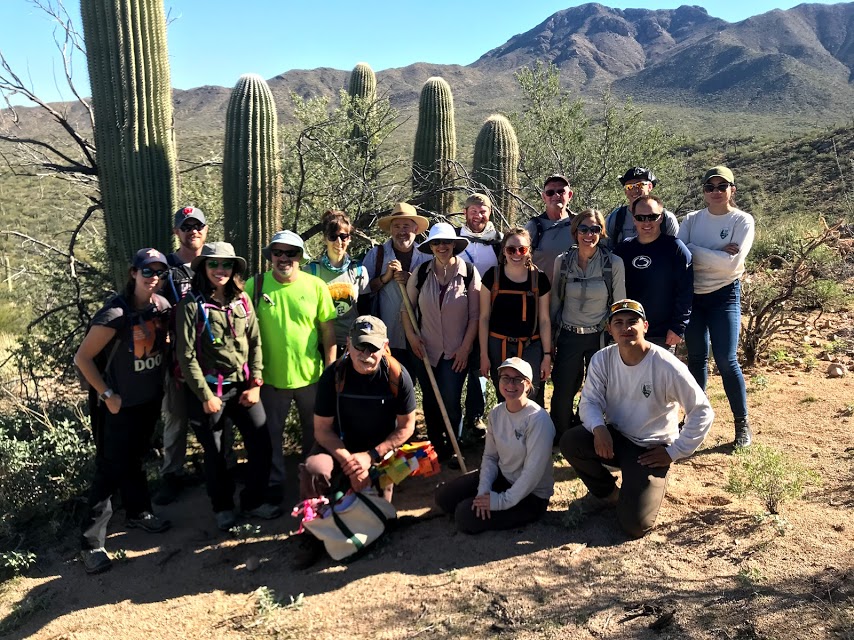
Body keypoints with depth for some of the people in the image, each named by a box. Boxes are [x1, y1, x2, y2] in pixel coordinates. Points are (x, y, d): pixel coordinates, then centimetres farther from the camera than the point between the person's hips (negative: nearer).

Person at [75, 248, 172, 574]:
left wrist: (161, 385, 5)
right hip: (119, 404, -6)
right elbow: (82, 357, -16)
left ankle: (138, 512, 38)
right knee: (111, 468, -1)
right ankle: (91, 542, 9)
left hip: (149, 399, 6)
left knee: (134, 458, 21)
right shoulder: (115, 314, -22)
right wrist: (107, 394, -16)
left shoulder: (163, 306, -4)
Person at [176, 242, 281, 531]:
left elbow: (255, 343, 5)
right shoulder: (192, 304, -10)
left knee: (262, 445, 3)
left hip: (242, 386, 4)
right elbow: (186, 355, -10)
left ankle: (253, 500, 26)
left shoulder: (242, 300, 3)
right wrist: (206, 395, -11)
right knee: (214, 453, 10)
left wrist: (255, 383, -2)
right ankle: (222, 506, 32)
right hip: (207, 389, -4)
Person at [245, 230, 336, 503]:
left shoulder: (316, 286, -6)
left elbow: (328, 329, -2)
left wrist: (330, 368, -4)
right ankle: (275, 483, 32)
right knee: (271, 434, 13)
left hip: (311, 375, 1)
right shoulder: (255, 285, -7)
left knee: (315, 432, 19)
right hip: (271, 376, -1)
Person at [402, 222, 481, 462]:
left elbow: (475, 315, -6)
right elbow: (407, 307, 7)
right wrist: (411, 335, -5)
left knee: (450, 403, -5)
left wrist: (465, 348, -8)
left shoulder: (469, 273, -9)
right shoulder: (421, 273, -2)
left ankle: (452, 449, 18)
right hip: (426, 350, 3)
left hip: (456, 352, -3)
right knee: (430, 403, 12)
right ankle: (435, 448, 30)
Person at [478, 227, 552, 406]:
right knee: (504, 400, 9)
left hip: (531, 347, 0)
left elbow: (544, 320, 2)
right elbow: (484, 317, -1)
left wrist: (547, 355, 1)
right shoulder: (492, 276, -4)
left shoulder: (539, 278, -2)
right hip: (499, 347, 0)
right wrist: (484, 354, -2)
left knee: (533, 401, -5)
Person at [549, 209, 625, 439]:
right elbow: (555, 302, 6)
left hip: (600, 337, -1)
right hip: (568, 336, 1)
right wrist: (550, 339, 7)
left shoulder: (614, 264, -7)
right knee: (562, 394, 4)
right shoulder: (562, 262, -2)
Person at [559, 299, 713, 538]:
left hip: (651, 449, -4)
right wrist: (598, 427, -28)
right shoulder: (602, 360, -9)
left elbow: (702, 413, -14)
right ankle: (607, 492, 4)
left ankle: (634, 494, 22)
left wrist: (674, 452, -12)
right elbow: (590, 401, -6)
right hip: (615, 438, 4)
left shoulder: (668, 366, -20)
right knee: (570, 441, -26)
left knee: (635, 525, -17)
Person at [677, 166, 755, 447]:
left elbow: (731, 264, -17)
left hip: (724, 295, -3)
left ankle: (742, 424, 10)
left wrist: (695, 251, -14)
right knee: (696, 358, 10)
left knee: (726, 360, -6)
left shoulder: (742, 220, -5)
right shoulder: (692, 220, 4)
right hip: (692, 295, 3)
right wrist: (717, 254, -18)